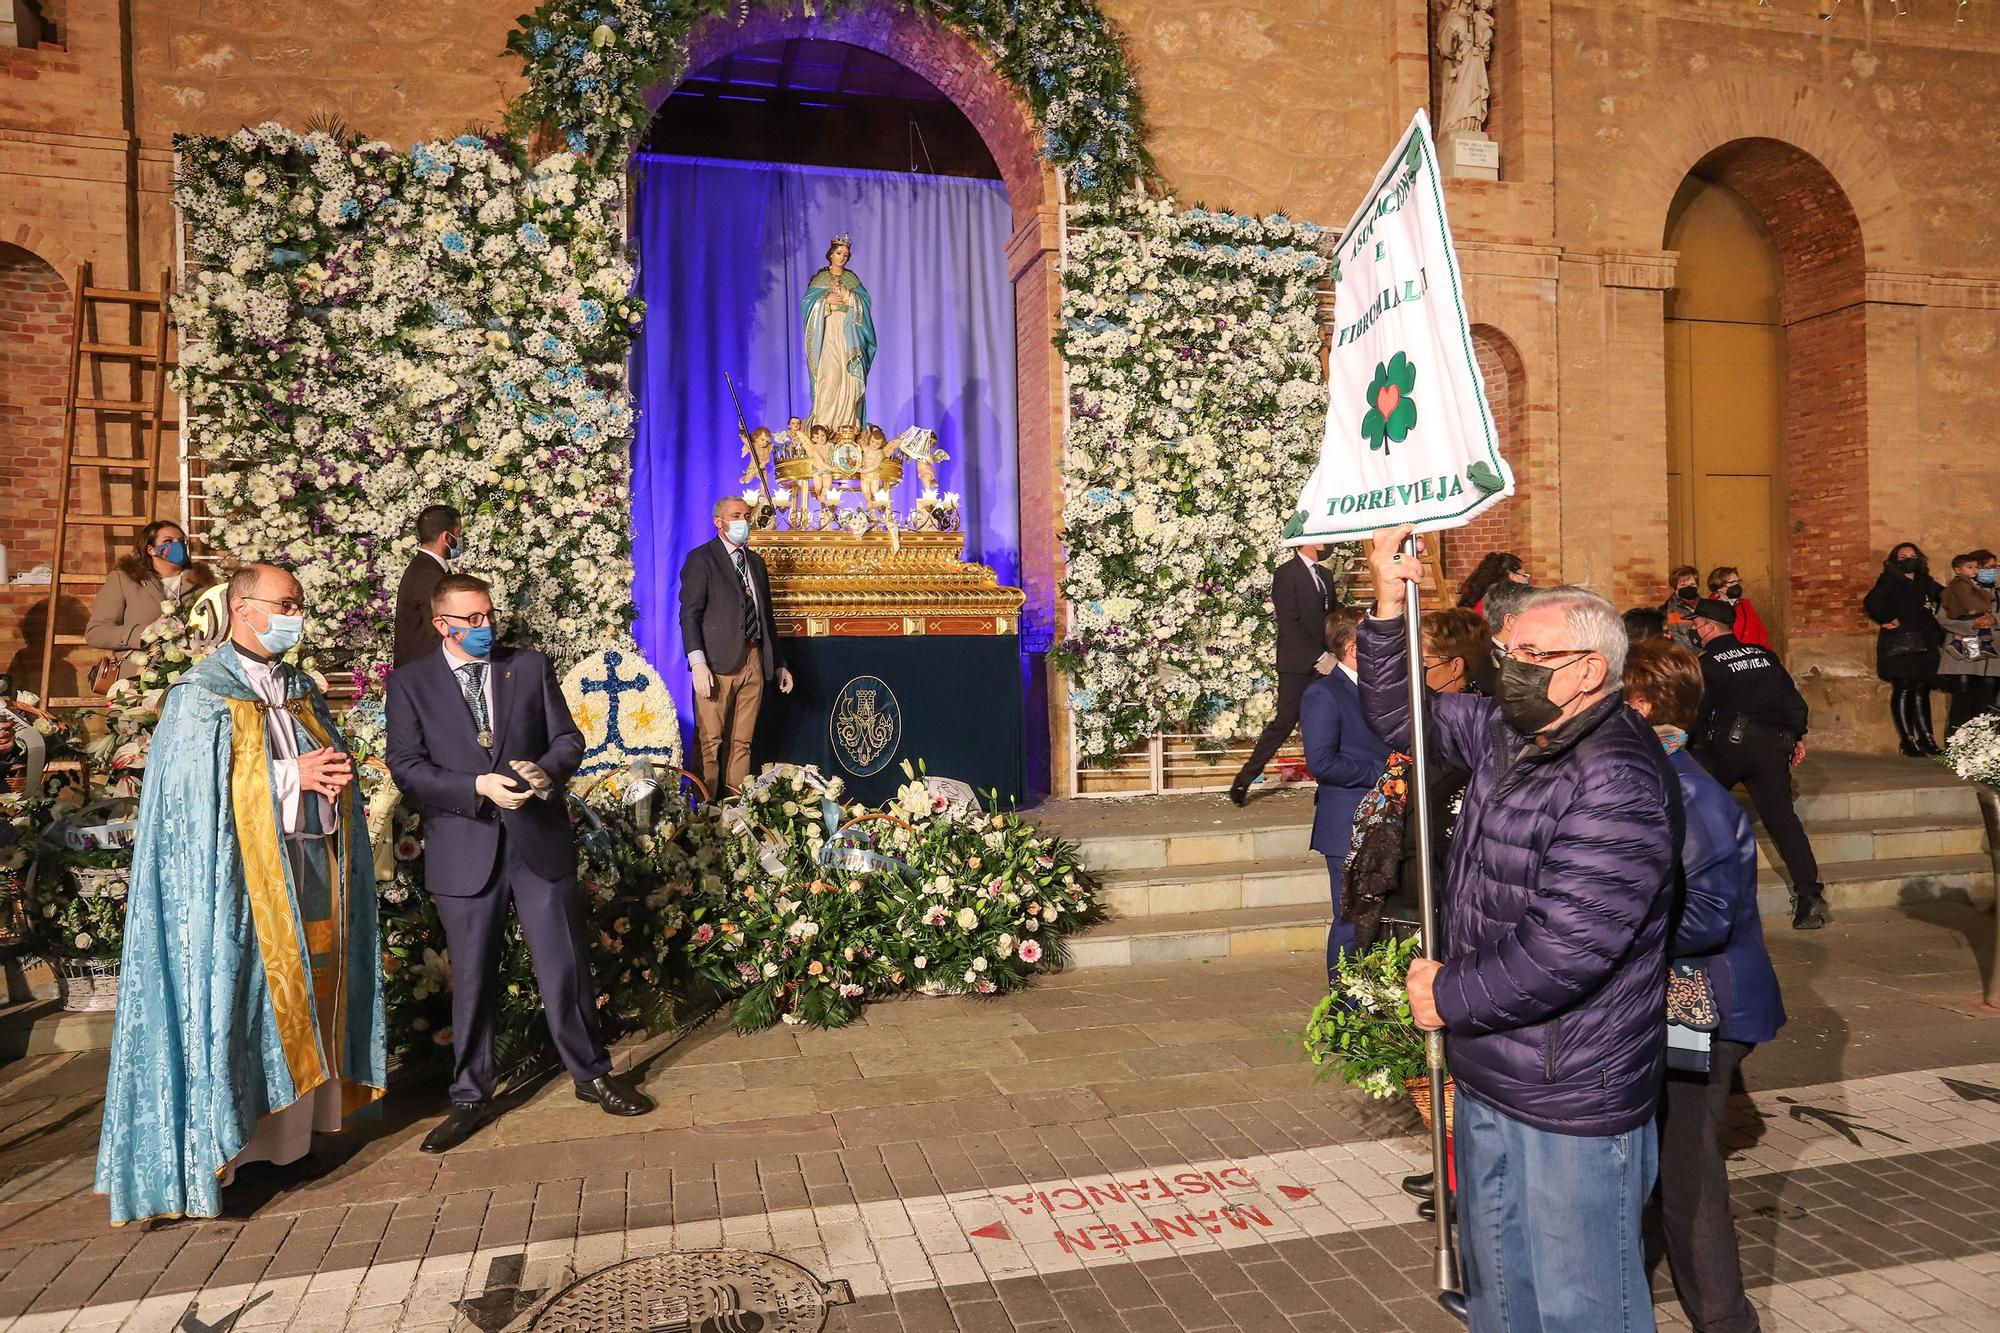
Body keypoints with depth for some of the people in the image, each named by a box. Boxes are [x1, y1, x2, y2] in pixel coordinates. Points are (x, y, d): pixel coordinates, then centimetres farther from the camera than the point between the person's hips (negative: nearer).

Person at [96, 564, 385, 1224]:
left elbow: (335, 761, 18)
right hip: (247, 875, -6)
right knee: (244, 994, -3)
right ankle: (222, 1140, 7)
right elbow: (198, 786, -15)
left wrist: (336, 771, -5)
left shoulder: (300, 689, 14)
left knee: (310, 987, 9)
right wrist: (290, 774, -18)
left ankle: (299, 1119, 20)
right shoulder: (203, 694, -5)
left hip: (316, 864, 6)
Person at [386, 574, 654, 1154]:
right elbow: (406, 767, -6)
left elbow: (568, 738, 6)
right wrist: (479, 787, -19)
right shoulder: (410, 683, 2)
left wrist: (546, 770, -16)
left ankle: (591, 1074, 25)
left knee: (566, 967, 7)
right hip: (465, 850, -1)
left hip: (540, 840, 1)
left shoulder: (531, 667, 6)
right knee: (472, 979, 9)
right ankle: (470, 1097, 26)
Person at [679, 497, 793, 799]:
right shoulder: (701, 559, 1)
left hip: (755, 661, 6)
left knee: (742, 743, 7)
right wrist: (698, 663, -19)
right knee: (711, 743, -5)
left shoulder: (756, 561, 20)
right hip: (718, 662, -6)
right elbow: (690, 614, -8)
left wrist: (779, 664, 18)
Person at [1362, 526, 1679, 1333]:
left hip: (1572, 1098, -8)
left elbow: (1567, 947, -29)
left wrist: (1451, 996, -15)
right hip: (1491, 1077, 9)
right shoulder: (1507, 734, 3)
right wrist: (1389, 607, 0)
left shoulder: (1616, 780, -25)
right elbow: (1398, 715, 14)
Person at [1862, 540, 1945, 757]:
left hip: (1925, 645, 6)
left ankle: (1926, 739, 11)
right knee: (1903, 691, -6)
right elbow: (1871, 602, -18)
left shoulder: (1926, 583, 16)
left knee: (1921, 692, 8)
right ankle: (1908, 742, -5)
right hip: (1899, 646, -6)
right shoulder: (1889, 582, -3)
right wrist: (1889, 620, -11)